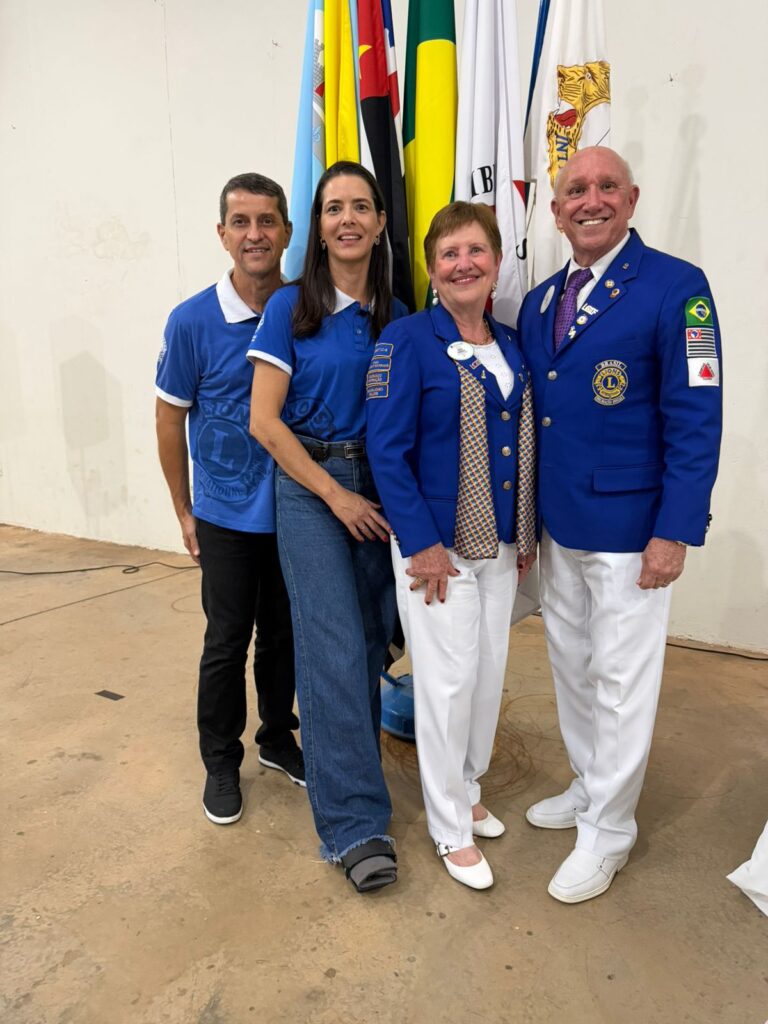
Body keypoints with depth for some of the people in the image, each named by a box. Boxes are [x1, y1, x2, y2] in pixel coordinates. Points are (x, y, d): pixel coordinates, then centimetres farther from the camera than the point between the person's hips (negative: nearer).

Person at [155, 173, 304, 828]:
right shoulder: (193, 322, -10)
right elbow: (170, 418, -2)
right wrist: (185, 512, 1)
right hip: (228, 515, -2)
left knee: (284, 633, 16)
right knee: (227, 641, 8)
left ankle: (278, 737, 38)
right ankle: (221, 761, 29)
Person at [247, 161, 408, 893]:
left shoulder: (397, 317, 7)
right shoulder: (290, 308, -4)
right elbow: (263, 421, -8)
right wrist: (335, 493, -11)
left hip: (381, 487, 4)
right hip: (310, 486, -4)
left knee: (372, 640, 10)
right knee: (334, 648, -7)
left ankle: (346, 766, 33)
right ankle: (354, 822, 4)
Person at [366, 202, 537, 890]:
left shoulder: (511, 345, 9)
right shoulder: (408, 340, -10)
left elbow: (525, 445, 13)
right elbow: (387, 450, -15)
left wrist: (528, 534, 10)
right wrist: (422, 543, -17)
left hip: (499, 544, 6)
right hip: (436, 544, -6)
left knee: (489, 671, 15)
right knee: (448, 679, 2)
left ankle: (468, 791, 39)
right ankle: (451, 828, 23)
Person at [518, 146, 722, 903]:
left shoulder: (674, 288, -10)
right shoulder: (538, 303, 10)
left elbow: (696, 419, -13)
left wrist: (674, 532, -17)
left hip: (629, 531, -6)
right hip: (557, 528, 7)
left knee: (621, 682, 6)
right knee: (570, 668, 19)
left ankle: (607, 830, 26)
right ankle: (588, 788, 41)